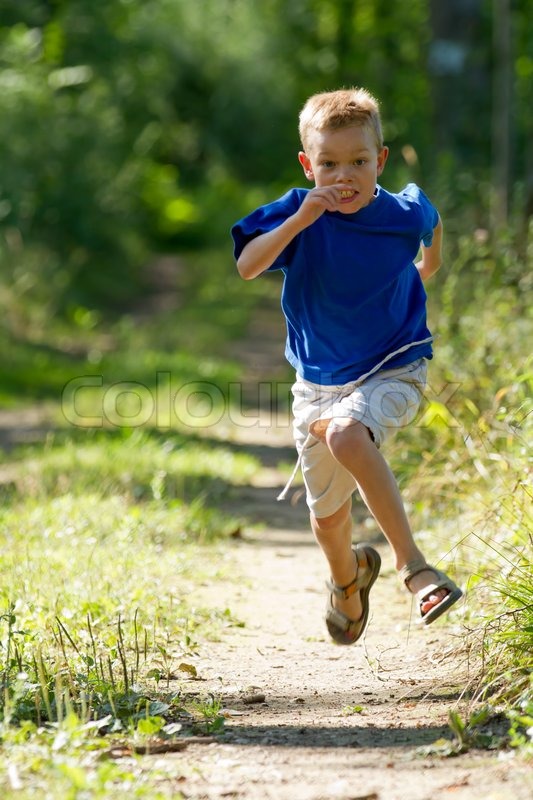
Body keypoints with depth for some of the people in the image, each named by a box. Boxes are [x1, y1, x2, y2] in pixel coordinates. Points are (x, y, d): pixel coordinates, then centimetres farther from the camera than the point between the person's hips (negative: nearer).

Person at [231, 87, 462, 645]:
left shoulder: (404, 215, -9)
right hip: (319, 383, 3)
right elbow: (246, 266, -28)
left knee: (346, 435, -37)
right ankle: (348, 574, 49)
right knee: (326, 518, 13)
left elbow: (430, 219, 17)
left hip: (392, 373, -2)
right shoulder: (299, 212, -12)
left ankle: (410, 561, -31)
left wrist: (427, 266, 26)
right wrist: (301, 219, -37)